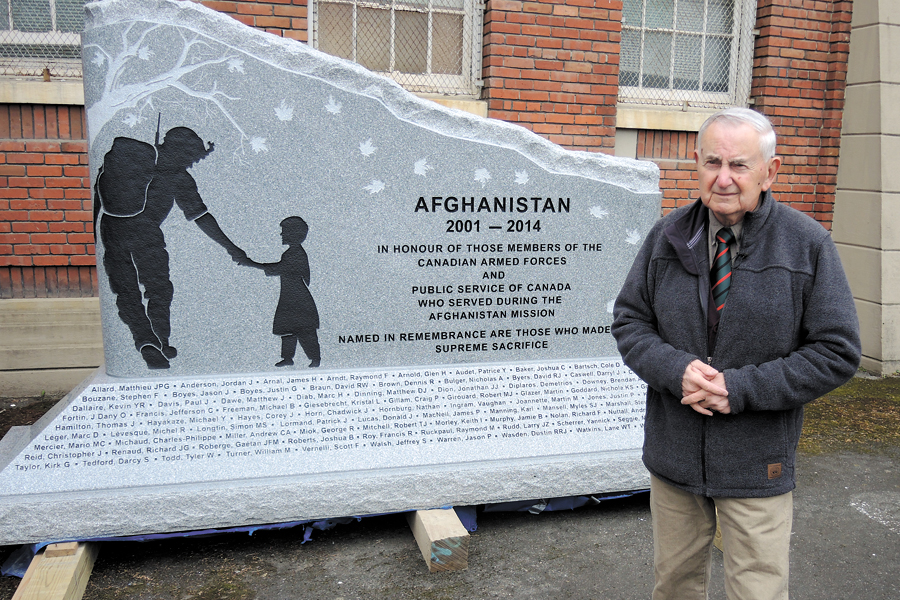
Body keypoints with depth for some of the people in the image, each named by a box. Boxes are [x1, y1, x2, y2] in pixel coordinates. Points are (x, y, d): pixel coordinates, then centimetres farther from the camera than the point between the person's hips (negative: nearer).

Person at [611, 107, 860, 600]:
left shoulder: (807, 244, -8)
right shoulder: (668, 236, 0)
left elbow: (837, 352, -8)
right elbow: (628, 321, 2)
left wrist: (741, 388, -19)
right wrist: (676, 370, -17)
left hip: (756, 465, -2)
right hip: (673, 453, 3)